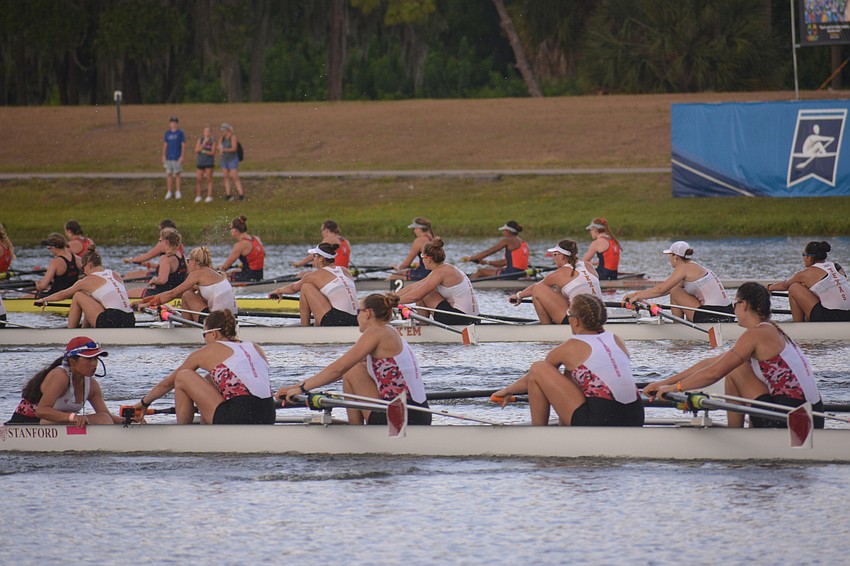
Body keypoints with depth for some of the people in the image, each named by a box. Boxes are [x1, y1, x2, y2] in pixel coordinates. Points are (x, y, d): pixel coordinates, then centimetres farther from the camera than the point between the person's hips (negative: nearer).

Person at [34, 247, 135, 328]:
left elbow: (62, 295, 19)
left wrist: (43, 300, 38)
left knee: (78, 296, 10)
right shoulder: (115, 275, 19)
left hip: (112, 324, -7)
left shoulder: (88, 281, 3)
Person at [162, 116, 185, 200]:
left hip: (177, 158, -4)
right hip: (169, 157, 4)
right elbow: (165, 145, 14)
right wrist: (163, 156, 7)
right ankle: (169, 192, 10)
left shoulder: (180, 133, -2)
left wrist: (182, 156, -10)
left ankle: (178, 192, 3)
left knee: (177, 174, -3)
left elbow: (183, 145, -3)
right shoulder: (167, 133, 9)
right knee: (169, 174, 4)